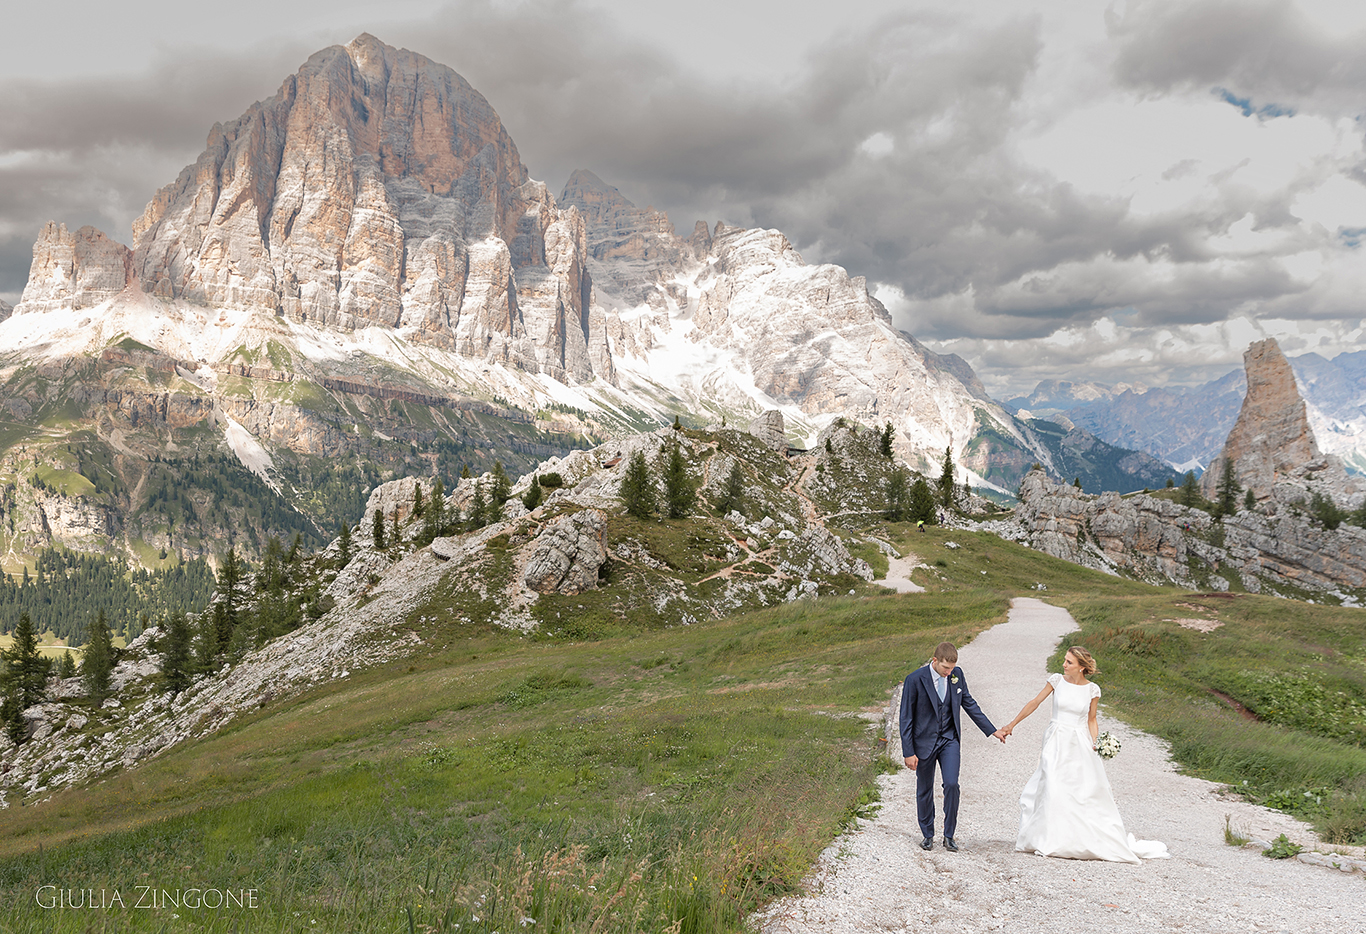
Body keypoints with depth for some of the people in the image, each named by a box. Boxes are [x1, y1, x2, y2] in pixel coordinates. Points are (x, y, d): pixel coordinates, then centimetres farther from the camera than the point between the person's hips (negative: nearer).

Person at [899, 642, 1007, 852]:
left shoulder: (957, 674, -5)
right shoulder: (915, 679, -17)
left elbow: (969, 703, 9)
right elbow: (906, 717, -12)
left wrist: (992, 730, 9)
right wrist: (908, 752, -12)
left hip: (950, 739, 2)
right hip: (925, 741, -2)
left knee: (951, 784, -11)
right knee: (925, 789, 9)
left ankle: (949, 836, 4)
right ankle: (927, 835, 27)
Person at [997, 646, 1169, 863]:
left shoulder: (1092, 690, -3)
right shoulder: (1057, 680, -3)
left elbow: (1091, 720, 7)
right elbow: (1035, 703, 2)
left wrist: (1096, 744, -8)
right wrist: (1012, 724, 4)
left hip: (1079, 744, 0)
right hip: (1056, 741, 0)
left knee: (1088, 791, 1)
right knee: (1053, 789, -8)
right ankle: (1052, 841, 2)